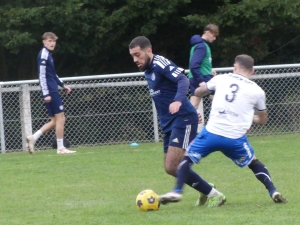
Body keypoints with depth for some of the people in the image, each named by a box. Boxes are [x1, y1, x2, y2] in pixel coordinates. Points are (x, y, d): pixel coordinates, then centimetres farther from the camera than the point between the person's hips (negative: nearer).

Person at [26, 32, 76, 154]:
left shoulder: (48, 54, 17)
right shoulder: (44, 55, -12)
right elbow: (42, 75, -17)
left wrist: (62, 85, 25)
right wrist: (46, 94, -21)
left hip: (53, 91, 10)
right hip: (51, 92, -10)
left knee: (55, 121, 10)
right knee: (60, 118, -6)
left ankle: (33, 138, 7)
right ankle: (61, 148, -2)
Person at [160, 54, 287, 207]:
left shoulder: (221, 79, 9)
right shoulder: (257, 91, 9)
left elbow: (198, 92, 25)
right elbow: (262, 120, 24)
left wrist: (204, 86, 48)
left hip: (211, 133, -1)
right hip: (236, 139, 1)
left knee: (188, 158, 15)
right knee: (253, 162, 25)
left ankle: (177, 191, -3)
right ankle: (273, 192, 12)